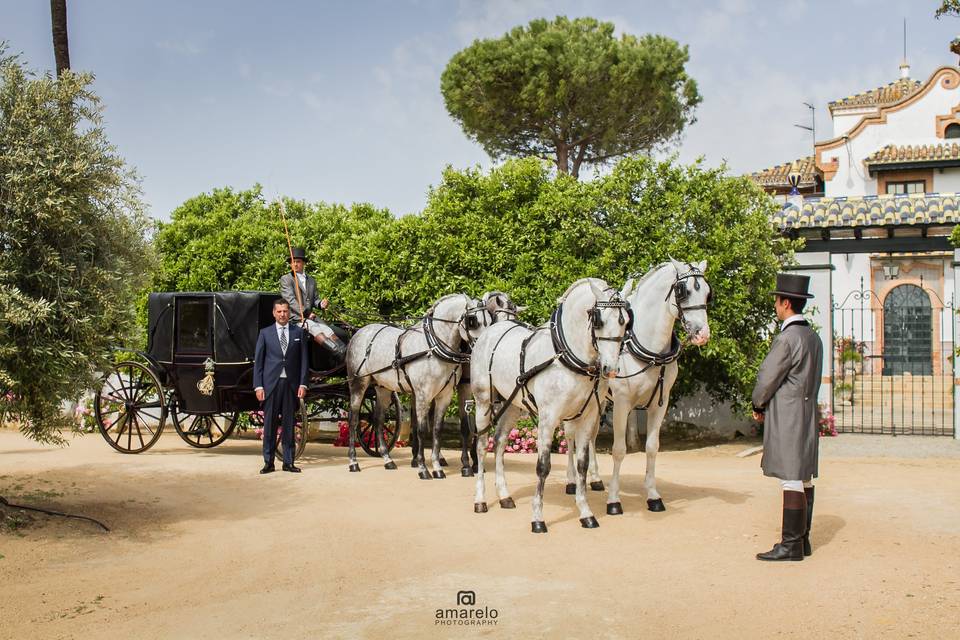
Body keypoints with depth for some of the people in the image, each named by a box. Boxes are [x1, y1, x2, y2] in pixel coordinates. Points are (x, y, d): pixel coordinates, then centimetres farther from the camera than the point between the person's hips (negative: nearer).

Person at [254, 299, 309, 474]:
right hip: (271, 384, -1)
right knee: (269, 424, 2)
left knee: (289, 424, 5)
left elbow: (303, 360, 6)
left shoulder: (299, 333, 8)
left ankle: (288, 462, 11)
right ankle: (268, 462, 8)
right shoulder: (265, 333, 6)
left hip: (291, 384, 1)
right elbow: (258, 361, 4)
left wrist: (303, 384, -3)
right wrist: (258, 386, -4)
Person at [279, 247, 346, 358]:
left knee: (329, 332, -19)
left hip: (310, 316, 6)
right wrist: (306, 313, -16)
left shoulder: (311, 280, 22)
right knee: (317, 332, -29)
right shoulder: (285, 279, 4)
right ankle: (341, 353, -42)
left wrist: (321, 304, -4)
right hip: (295, 318, -6)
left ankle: (347, 352, -34)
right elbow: (291, 300, -7)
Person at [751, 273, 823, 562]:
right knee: (804, 479, 12)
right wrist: (767, 406, 15)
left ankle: (791, 545, -4)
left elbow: (767, 378, -13)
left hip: (787, 419, -9)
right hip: (807, 415, 9)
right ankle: (802, 540, 20)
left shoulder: (786, 338, -16)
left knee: (792, 481, -7)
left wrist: (758, 406, 5)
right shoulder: (813, 337, 13)